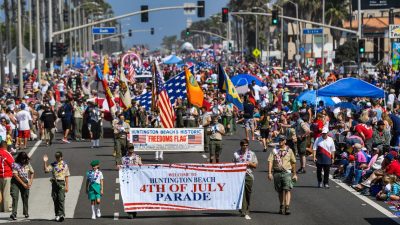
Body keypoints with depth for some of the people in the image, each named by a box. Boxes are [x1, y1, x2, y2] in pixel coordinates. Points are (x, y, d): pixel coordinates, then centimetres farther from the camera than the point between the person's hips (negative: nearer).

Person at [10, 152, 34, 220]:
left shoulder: (27, 164, 5)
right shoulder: (15, 164, -10)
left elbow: (32, 173, 15)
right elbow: (15, 175, -14)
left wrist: (30, 182, 1)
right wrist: (23, 184, -15)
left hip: (25, 182, 4)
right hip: (16, 182, -4)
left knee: (25, 197, 10)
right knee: (15, 197, -15)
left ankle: (26, 212, 27)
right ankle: (14, 214, -22)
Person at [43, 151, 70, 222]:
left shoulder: (64, 165, 7)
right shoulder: (53, 165, 11)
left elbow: (66, 176, 6)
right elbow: (46, 170, -1)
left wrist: (66, 186, 2)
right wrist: (45, 162, -11)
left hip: (61, 182, -3)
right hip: (54, 182, 3)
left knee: (61, 199, -13)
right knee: (55, 199, 4)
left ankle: (61, 214, -20)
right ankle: (57, 215, 11)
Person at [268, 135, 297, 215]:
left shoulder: (289, 150, 8)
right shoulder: (274, 151, 7)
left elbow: (293, 163, 13)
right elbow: (270, 161, -1)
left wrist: (294, 174, 13)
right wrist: (269, 173, -11)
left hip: (286, 172, -2)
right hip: (277, 172, 2)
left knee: (287, 190, -14)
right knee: (280, 191, 11)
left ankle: (287, 206, -20)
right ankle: (282, 206, 23)